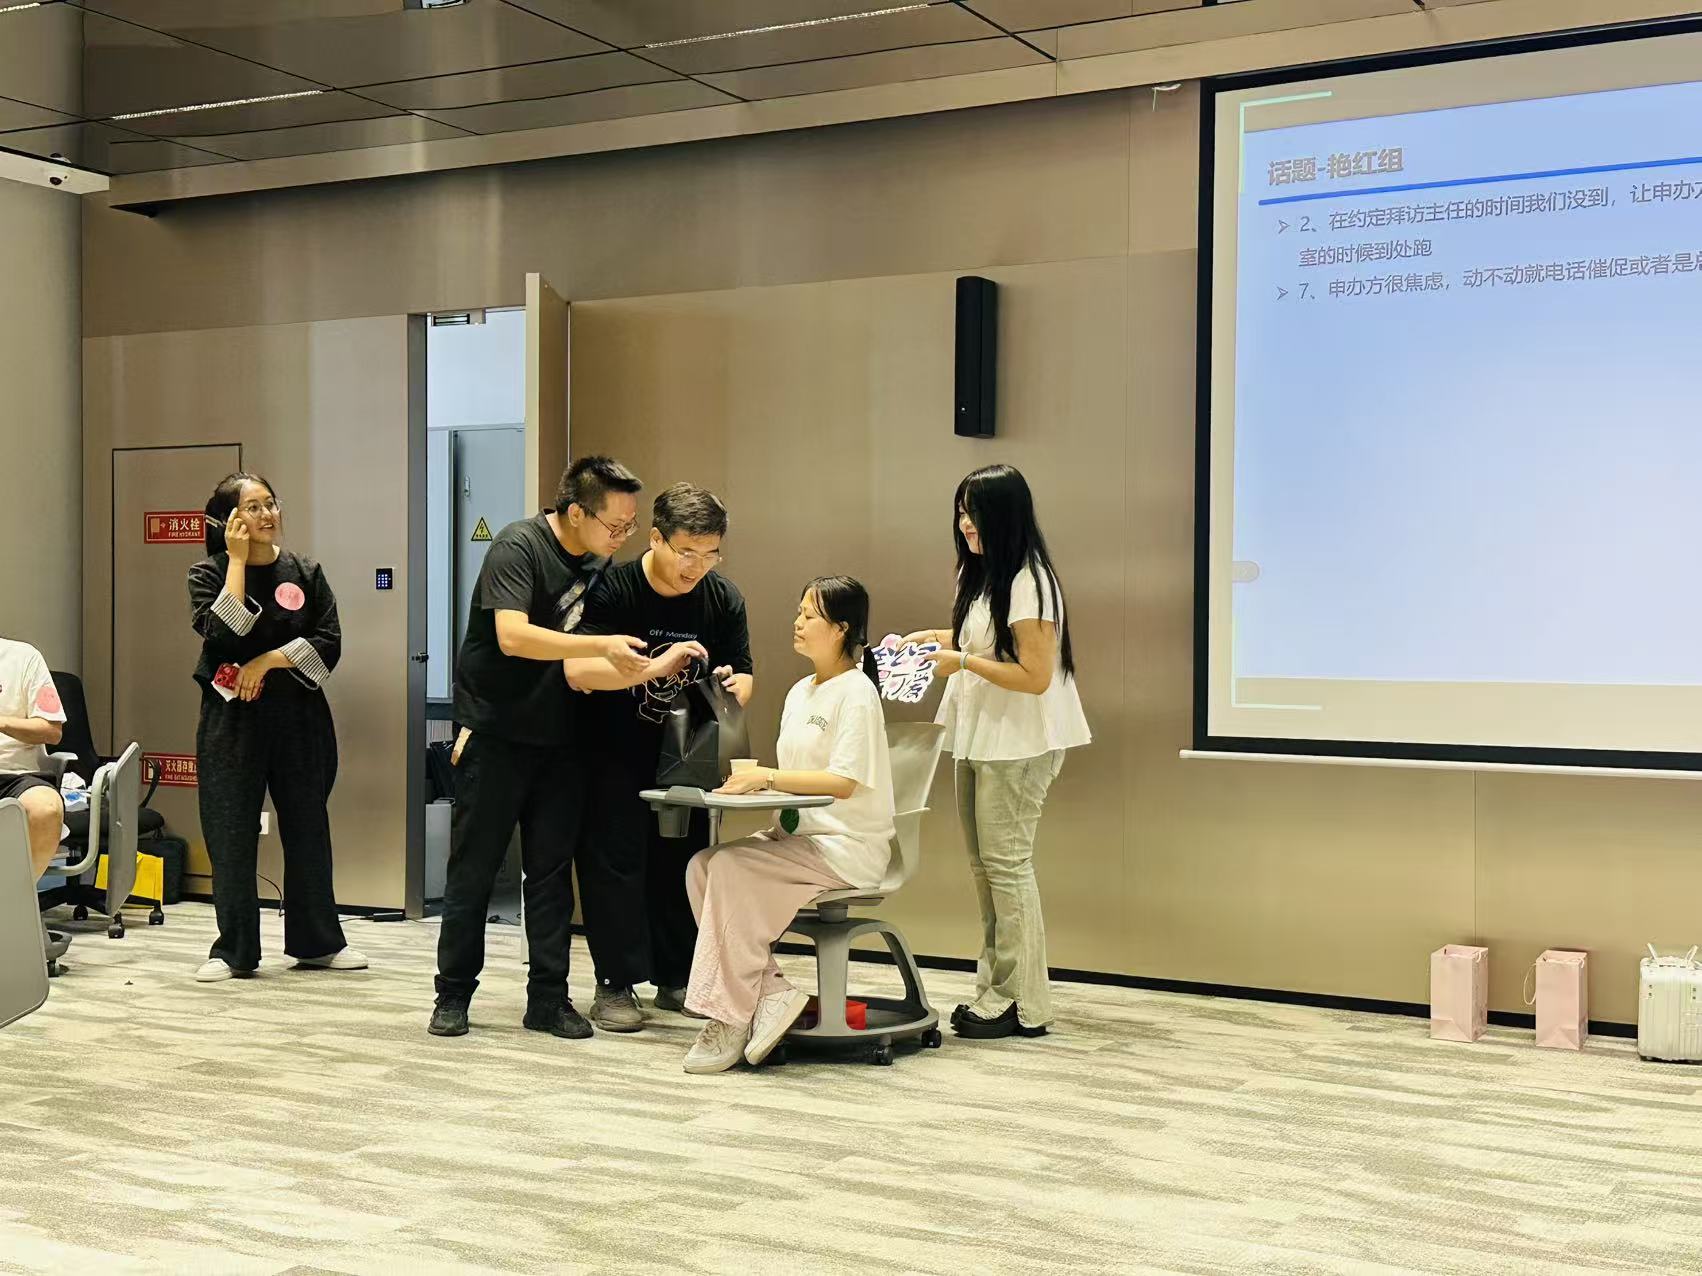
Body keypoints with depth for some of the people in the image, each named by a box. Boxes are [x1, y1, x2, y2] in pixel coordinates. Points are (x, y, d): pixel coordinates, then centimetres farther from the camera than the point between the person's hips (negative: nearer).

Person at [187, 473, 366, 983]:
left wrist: (267, 662, -13)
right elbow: (221, 634, -18)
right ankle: (234, 950, 11)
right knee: (231, 835, 0)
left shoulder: (305, 573, 5)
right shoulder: (209, 572, 0)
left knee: (308, 829, 9)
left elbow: (328, 644, -3)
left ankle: (317, 941, 20)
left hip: (299, 715, 2)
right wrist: (237, 560, -15)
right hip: (232, 717, -2)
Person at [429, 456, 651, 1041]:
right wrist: (601, 647, -31)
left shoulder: (598, 562, 8)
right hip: (496, 734, -6)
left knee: (552, 869, 6)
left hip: (560, 738, 6)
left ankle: (549, 998, 12)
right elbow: (512, 636, -27)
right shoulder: (519, 547, -15)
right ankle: (453, 995, 13)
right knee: (473, 868, 2)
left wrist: (642, 664, 1)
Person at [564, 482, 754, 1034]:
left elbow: (743, 678, 1)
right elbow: (578, 671, -28)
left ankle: (675, 979, 18)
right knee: (615, 859, -7)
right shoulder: (613, 589, -19)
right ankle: (616, 985, 1)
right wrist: (656, 667, -38)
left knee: (682, 860, 7)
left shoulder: (723, 599, -5)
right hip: (618, 754, -4)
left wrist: (732, 689, -24)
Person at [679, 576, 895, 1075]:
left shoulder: (856, 690, -9)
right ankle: (770, 991, -16)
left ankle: (733, 1016, -20)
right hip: (798, 836, 8)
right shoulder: (801, 692, 17)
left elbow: (843, 782, -18)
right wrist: (754, 779, -2)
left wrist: (766, 777, -19)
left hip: (846, 847, -8)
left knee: (731, 867, -25)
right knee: (701, 866, -15)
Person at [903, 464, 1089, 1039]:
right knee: (983, 862, 13)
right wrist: (939, 637, 10)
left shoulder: (1027, 582, -18)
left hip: (1018, 743, -10)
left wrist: (963, 661, -20)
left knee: (1005, 862, -5)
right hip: (980, 736, 10)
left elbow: (1036, 676, -21)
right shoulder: (981, 574, 12)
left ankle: (1022, 1004, 3)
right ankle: (994, 986, 22)